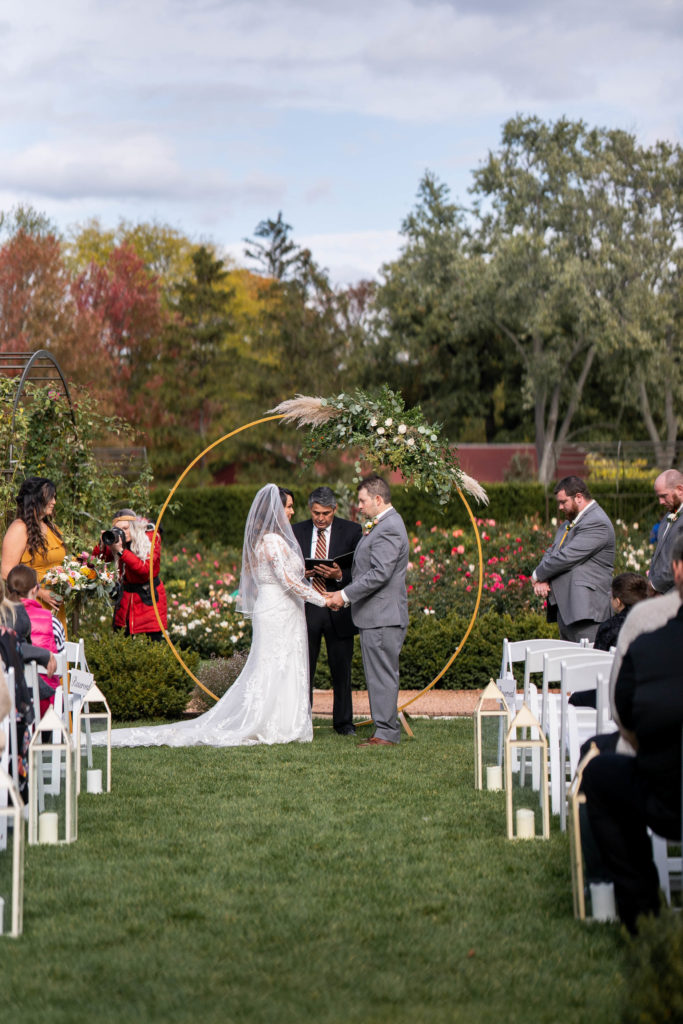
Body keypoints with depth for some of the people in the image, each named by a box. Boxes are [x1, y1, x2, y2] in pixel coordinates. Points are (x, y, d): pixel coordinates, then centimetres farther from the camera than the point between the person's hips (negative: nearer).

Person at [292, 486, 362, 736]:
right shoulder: (296, 532, 7)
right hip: (306, 609, 1)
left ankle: (343, 722, 17)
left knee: (341, 669, 6)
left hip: (338, 610, -1)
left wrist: (340, 575, -21)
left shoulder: (351, 531, 1)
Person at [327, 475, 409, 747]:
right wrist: (344, 594, 13)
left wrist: (345, 595, -19)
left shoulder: (388, 528, -17)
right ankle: (386, 729, 17)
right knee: (379, 674, 13)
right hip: (376, 615, 11)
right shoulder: (381, 525, 18)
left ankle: (386, 732, -3)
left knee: (383, 674, -6)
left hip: (382, 615, -11)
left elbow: (379, 573, -24)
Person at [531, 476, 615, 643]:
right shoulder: (570, 523, 20)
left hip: (585, 609, -10)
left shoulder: (597, 523, -13)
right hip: (564, 608, 10)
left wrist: (537, 575, -5)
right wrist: (542, 580, -1)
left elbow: (566, 557, -18)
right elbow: (551, 552, 20)